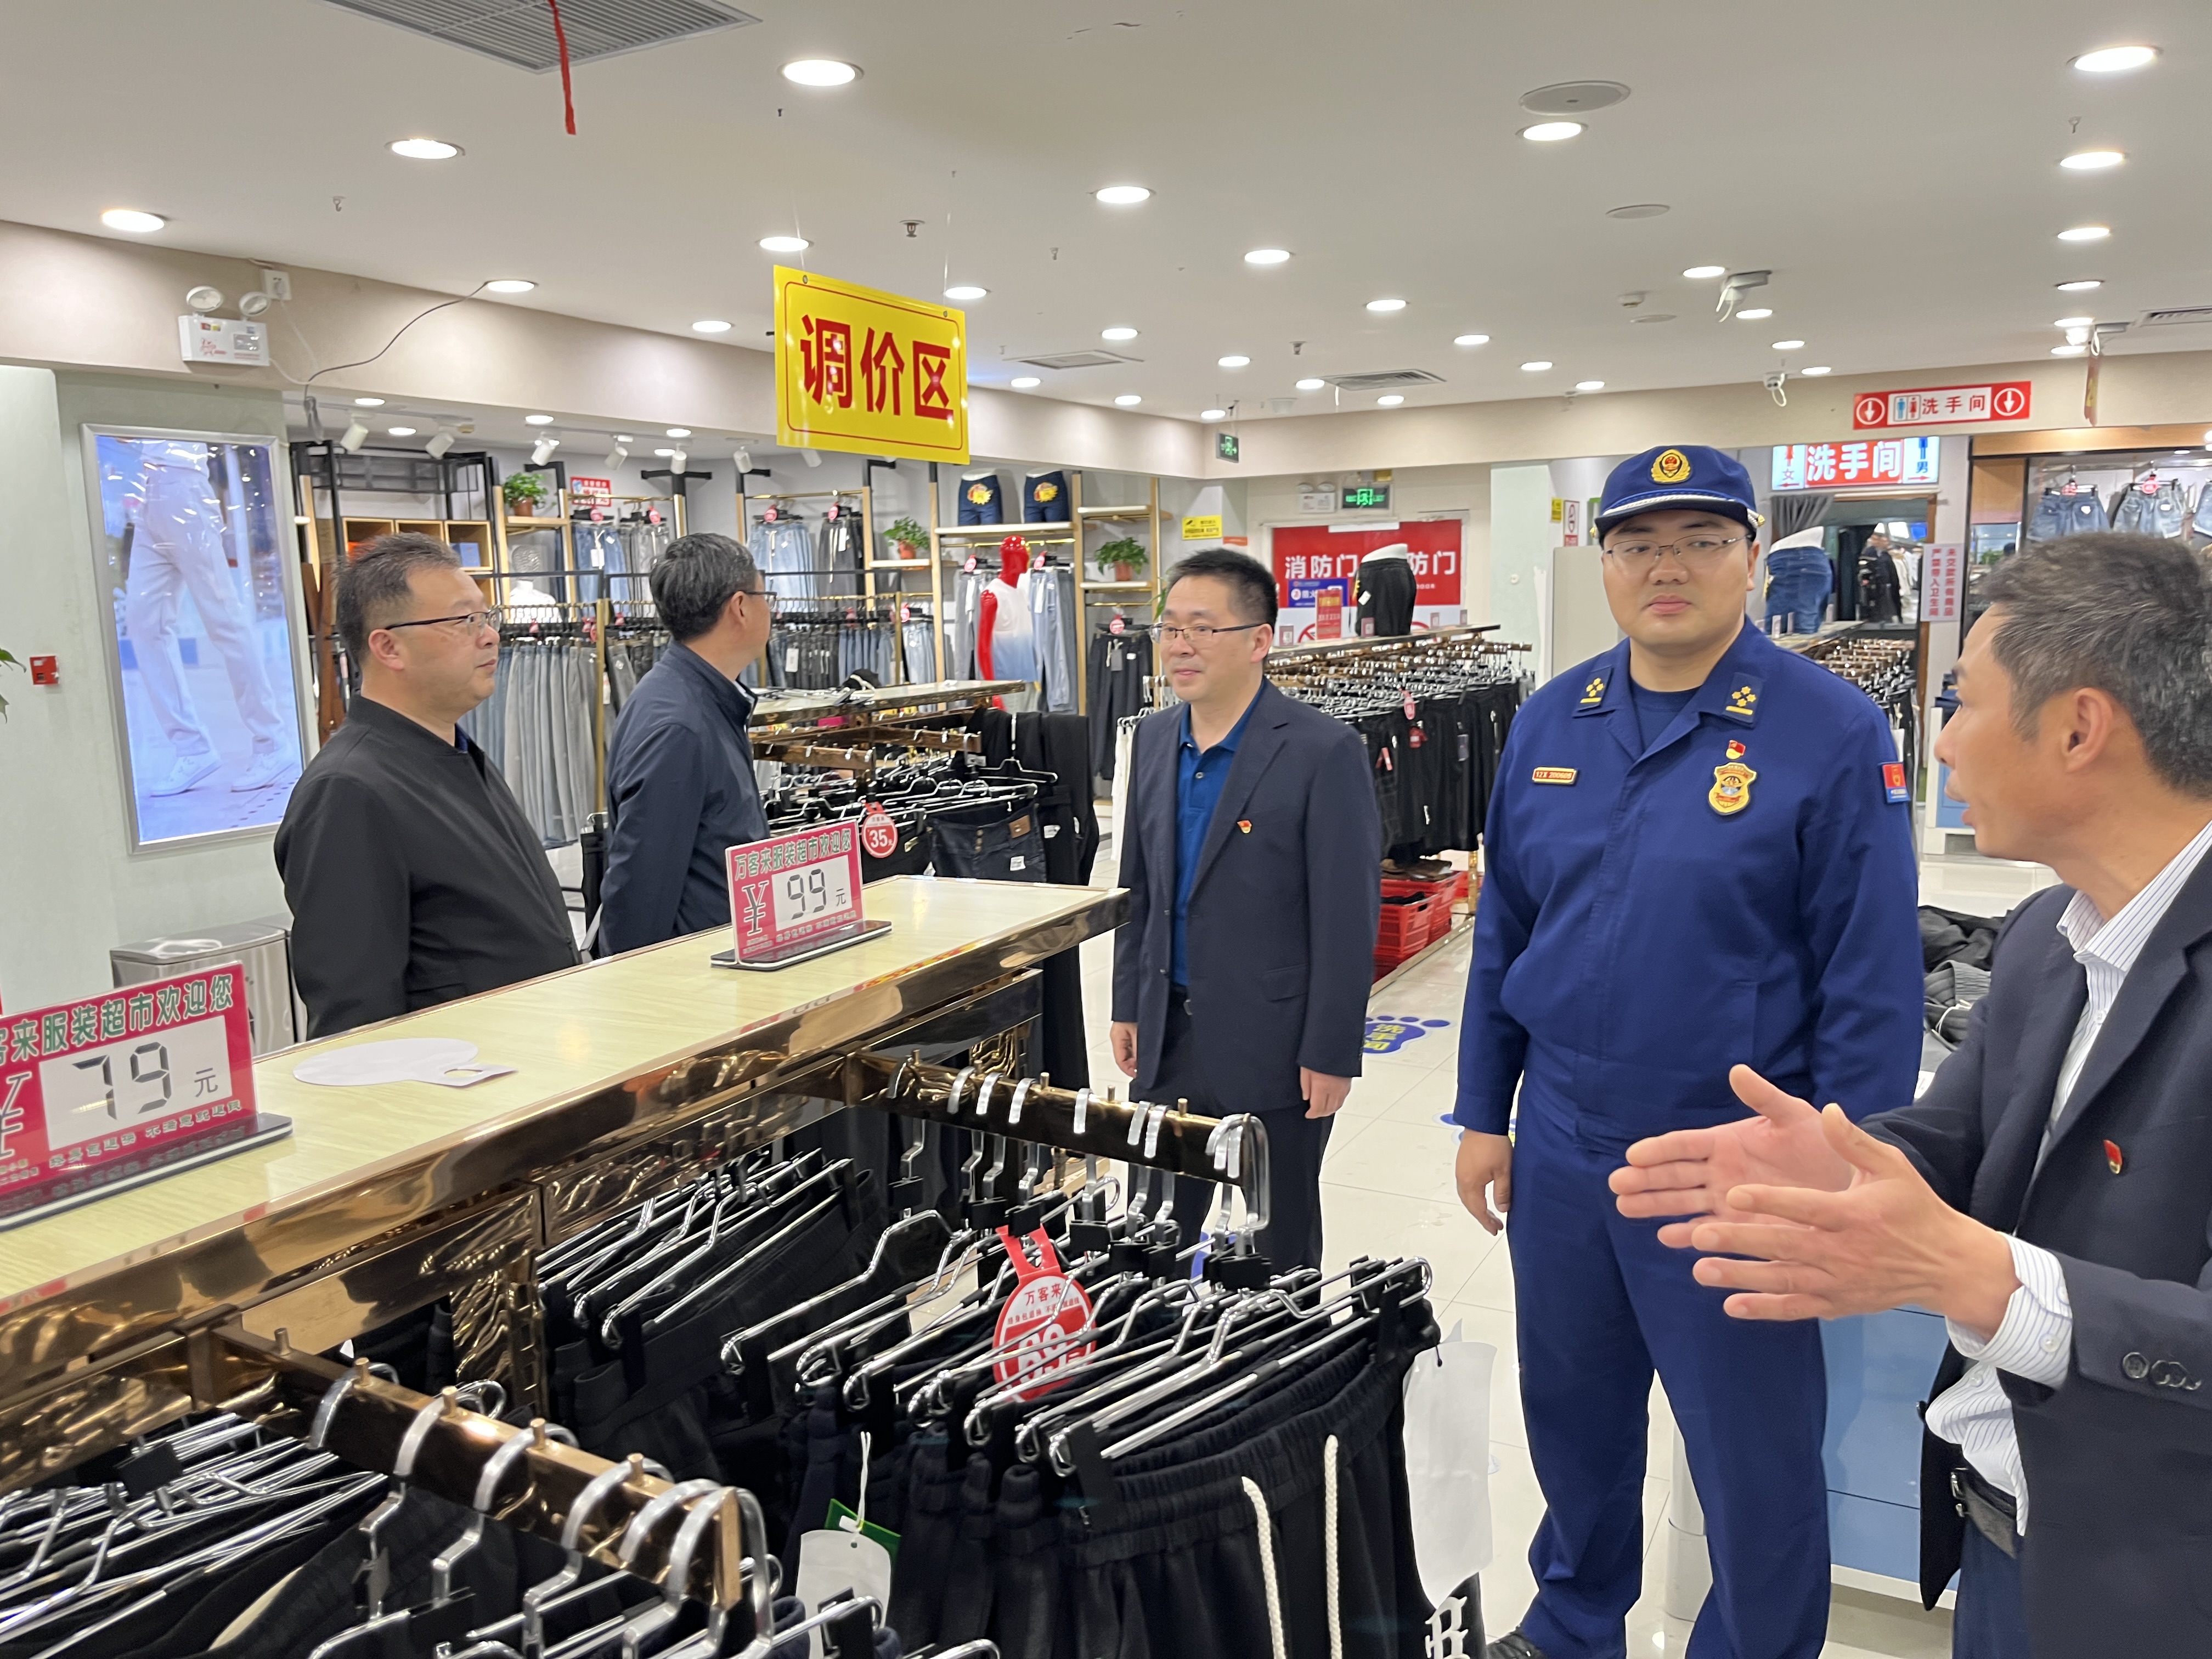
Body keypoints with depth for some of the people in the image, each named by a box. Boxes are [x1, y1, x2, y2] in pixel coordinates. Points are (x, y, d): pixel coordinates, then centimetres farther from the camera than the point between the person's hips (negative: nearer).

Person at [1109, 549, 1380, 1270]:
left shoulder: (1323, 752, -15)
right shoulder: (1154, 739, 6)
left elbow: (1347, 918, -15)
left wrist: (1330, 1054, -14)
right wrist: (1129, 1007, 13)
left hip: (1270, 1048, -6)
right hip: (1169, 1039, 6)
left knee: (1277, 1251, 12)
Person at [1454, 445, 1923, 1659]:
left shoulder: (1833, 734, -12)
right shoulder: (1550, 723, 2)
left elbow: (1872, 984, -11)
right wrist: (1485, 1115, 9)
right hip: (1558, 1154, 5)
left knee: (1755, 1463, 12)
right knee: (1571, 1418, 23)